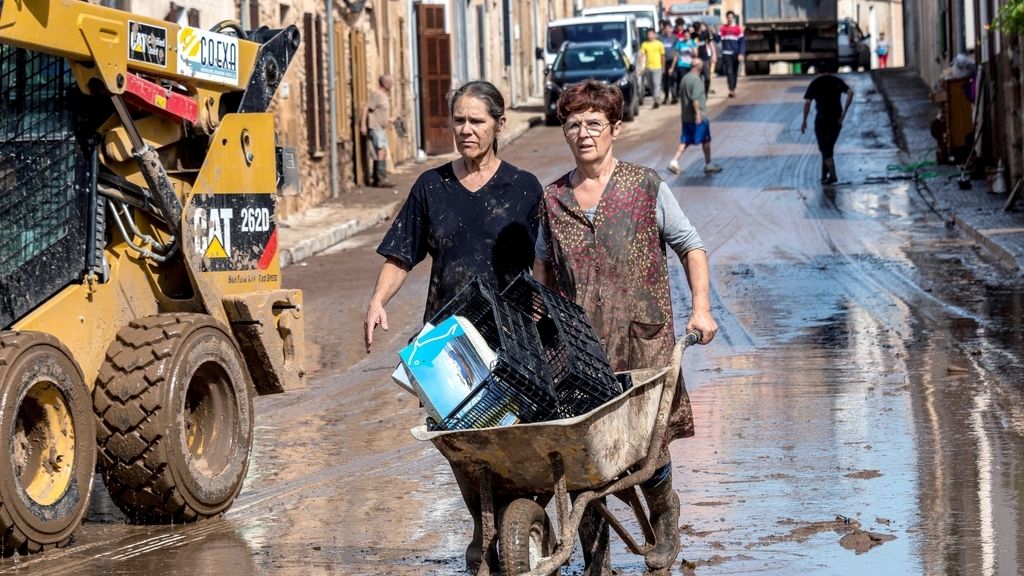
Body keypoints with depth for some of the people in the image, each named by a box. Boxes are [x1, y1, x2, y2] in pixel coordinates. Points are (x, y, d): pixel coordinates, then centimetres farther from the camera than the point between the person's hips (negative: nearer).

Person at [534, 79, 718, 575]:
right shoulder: (554, 199, 11)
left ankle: (664, 521, 30)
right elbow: (543, 268, 22)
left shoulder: (646, 187, 4)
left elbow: (689, 245, 13)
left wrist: (701, 308, 4)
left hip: (642, 338, -2)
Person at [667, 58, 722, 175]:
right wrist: (698, 113, -24)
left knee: (684, 141, 9)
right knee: (706, 140, 6)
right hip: (697, 117, -8)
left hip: (686, 116, 8)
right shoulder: (696, 80, -17)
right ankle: (708, 165, 14)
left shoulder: (685, 78, 9)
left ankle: (674, 162, -3)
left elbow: (680, 95, 19)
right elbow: (695, 98, -25)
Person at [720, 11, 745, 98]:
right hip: (726, 53, -1)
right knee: (729, 72, -11)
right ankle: (731, 90, -18)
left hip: (736, 54, 1)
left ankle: (733, 90, 19)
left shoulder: (738, 29, 2)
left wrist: (741, 54, -8)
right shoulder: (723, 29, 6)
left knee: (735, 72, 8)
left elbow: (741, 43, 1)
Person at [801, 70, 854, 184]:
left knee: (825, 150, 1)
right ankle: (825, 175, 19)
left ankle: (832, 175, -14)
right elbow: (850, 92, -8)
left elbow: (807, 103, -10)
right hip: (836, 119, 3)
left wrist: (804, 121, -3)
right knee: (828, 148, 17)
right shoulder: (837, 81, 7)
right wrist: (843, 113, -7)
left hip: (822, 120, -3)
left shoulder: (814, 84, -1)